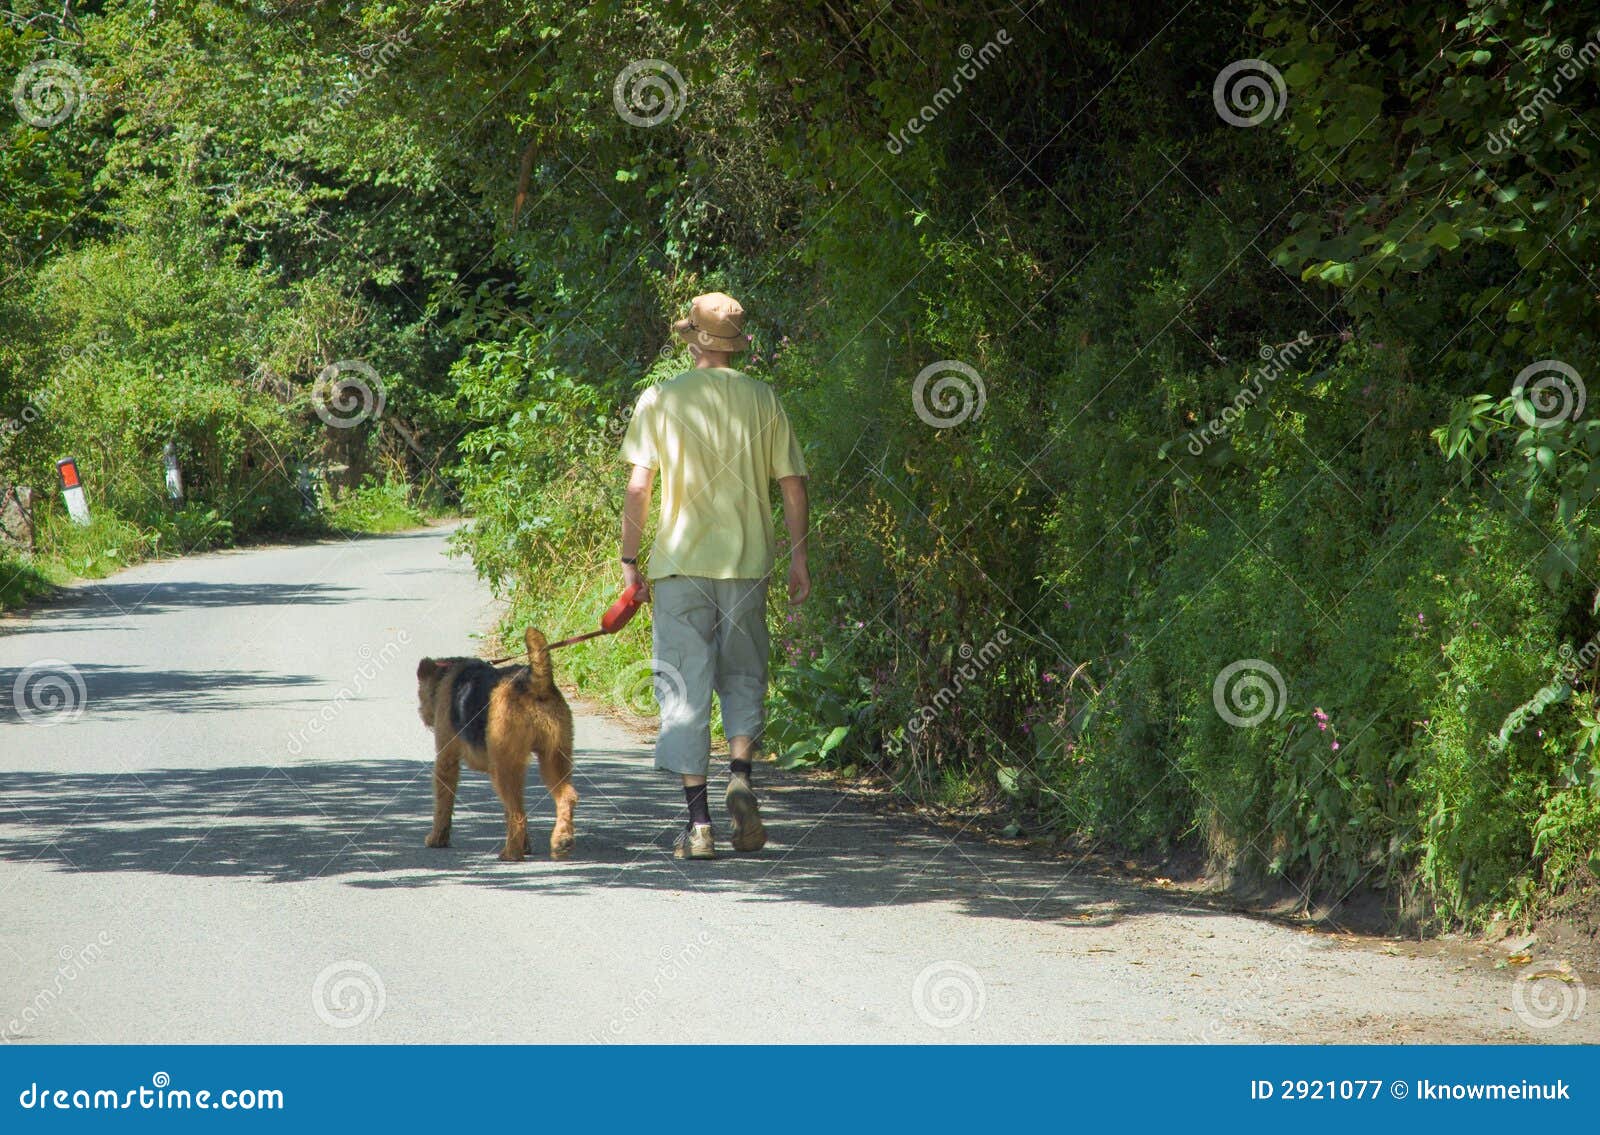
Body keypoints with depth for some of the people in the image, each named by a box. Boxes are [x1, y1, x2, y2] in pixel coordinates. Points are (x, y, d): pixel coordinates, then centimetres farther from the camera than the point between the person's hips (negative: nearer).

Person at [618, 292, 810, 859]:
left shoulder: (660, 400, -2)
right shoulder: (763, 400, 4)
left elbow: (638, 487, -4)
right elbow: (792, 485, 4)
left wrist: (629, 561, 4)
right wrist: (799, 558, 11)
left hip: (680, 561, -2)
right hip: (748, 559, 2)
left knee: (684, 687, 2)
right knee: (743, 678, 16)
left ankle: (699, 821, -2)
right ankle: (741, 776, -8)